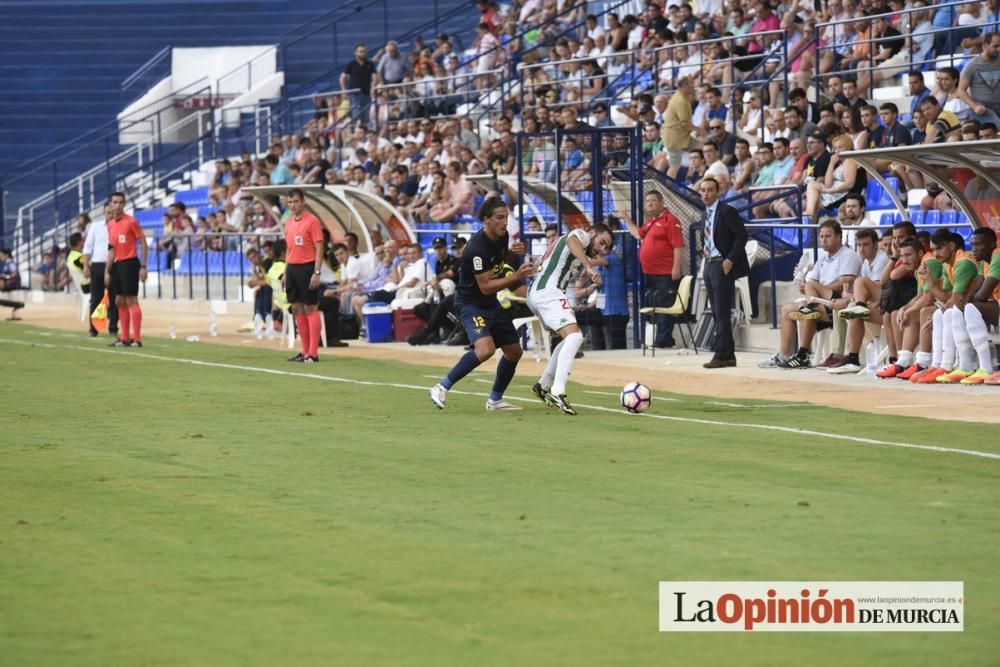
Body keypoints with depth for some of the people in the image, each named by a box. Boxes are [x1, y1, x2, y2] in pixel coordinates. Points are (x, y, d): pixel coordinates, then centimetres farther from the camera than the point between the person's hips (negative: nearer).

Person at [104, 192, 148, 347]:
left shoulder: (131, 222, -9)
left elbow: (144, 244, -9)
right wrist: (107, 271, 16)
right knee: (119, 302, 9)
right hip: (117, 265, 8)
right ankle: (124, 338, 15)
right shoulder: (110, 225, 12)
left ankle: (137, 339, -8)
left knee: (131, 300, -9)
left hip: (129, 263, -8)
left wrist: (143, 266, -14)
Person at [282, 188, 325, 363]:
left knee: (310, 309, -6)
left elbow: (319, 249, -11)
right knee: (297, 309, 8)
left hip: (307, 268, -8)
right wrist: (285, 273, 16)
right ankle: (305, 351, 13)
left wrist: (317, 273, -18)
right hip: (292, 268, 8)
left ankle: (313, 353, -6)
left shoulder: (312, 221, -8)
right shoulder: (289, 223, 14)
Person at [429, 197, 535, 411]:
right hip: (471, 303, -9)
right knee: (485, 349, -30)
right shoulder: (478, 247, -27)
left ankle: (495, 399, 31)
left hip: (491, 304, 9)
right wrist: (516, 276, -32)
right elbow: (485, 287, -26)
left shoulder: (502, 236, -1)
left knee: (514, 351, 13)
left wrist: (513, 253, 1)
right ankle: (442, 388, -18)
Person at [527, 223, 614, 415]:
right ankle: (557, 392, -38)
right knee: (574, 336, -25)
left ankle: (543, 386, 29)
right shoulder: (581, 235, 1)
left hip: (535, 293, 11)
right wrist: (589, 267, -38)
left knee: (569, 338, 24)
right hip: (548, 292, -11)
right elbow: (572, 241, -24)